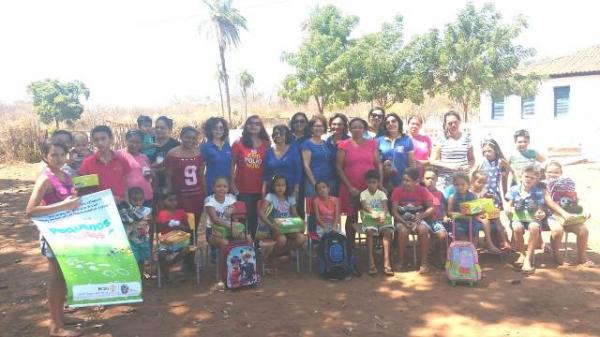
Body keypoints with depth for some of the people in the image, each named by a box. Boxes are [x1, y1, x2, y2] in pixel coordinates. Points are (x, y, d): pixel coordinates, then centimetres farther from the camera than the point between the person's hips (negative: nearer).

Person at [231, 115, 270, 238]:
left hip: (260, 188, 2)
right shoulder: (238, 143, -1)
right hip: (243, 188, -2)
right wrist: (232, 183, -7)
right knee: (244, 217, 2)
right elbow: (232, 164, 0)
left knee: (257, 218, 10)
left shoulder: (266, 144, 4)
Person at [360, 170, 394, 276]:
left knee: (387, 231, -28)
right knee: (369, 231, -31)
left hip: (382, 216, 1)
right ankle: (371, 261, -29)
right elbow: (364, 206, -11)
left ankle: (386, 261, -31)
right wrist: (372, 212, -34)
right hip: (369, 216, -1)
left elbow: (385, 206, -6)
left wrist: (383, 214, -31)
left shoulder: (382, 193, 10)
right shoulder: (363, 193, 7)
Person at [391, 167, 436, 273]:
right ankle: (401, 261, -12)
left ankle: (424, 262, -17)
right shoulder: (397, 191, -8)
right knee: (403, 231, -33)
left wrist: (421, 216, -21)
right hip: (402, 219, 0)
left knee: (423, 229, -32)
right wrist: (404, 222, -23)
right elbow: (394, 211, -9)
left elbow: (431, 208, -4)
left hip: (418, 219, 1)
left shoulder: (422, 190, -6)